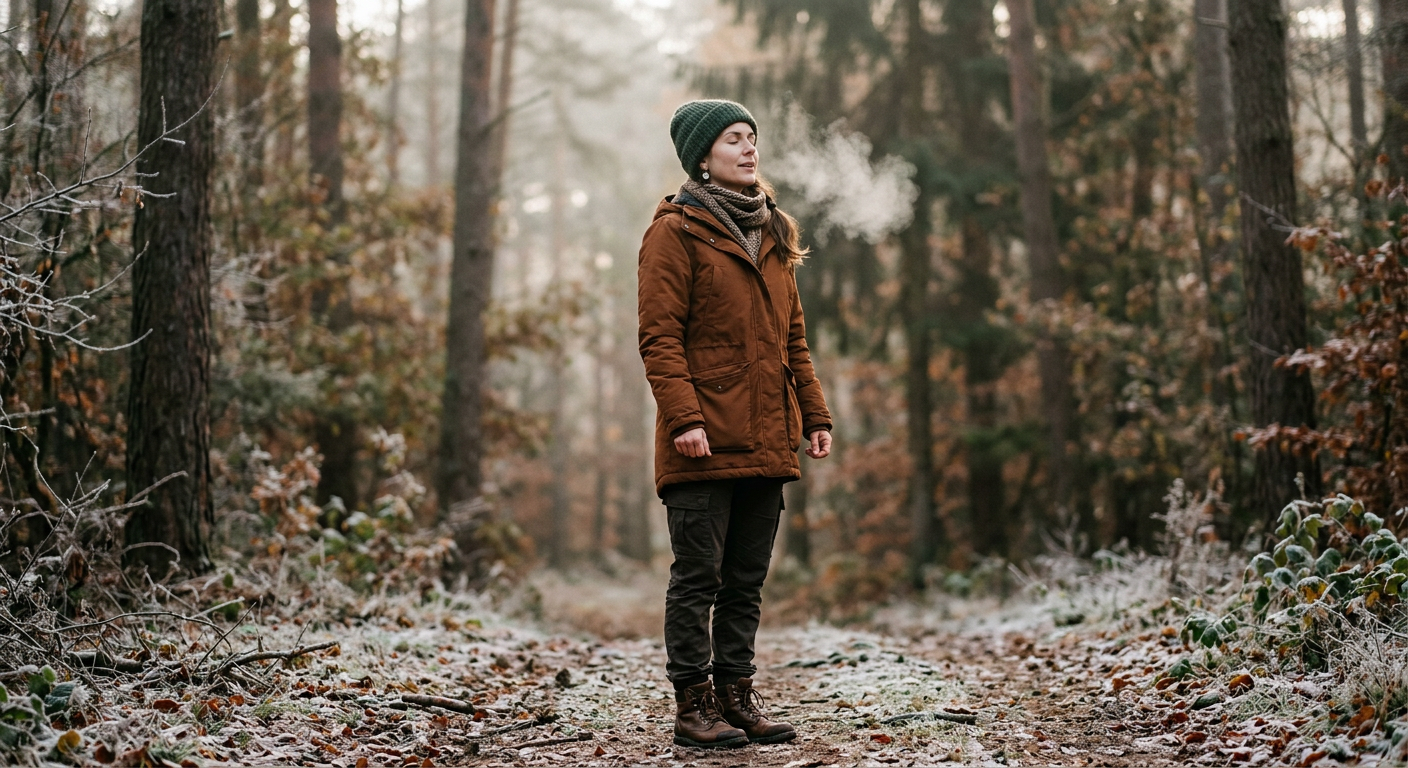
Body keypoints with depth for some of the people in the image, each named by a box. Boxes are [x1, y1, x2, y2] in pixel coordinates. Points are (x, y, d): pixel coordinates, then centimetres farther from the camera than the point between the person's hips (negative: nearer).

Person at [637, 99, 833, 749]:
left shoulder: (773, 234, 19)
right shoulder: (676, 232, -3)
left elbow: (792, 337, 21)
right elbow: (659, 337, -10)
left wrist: (814, 414, 13)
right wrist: (684, 417, -20)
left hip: (766, 443, 7)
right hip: (705, 443, -7)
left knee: (747, 580, 11)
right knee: (698, 578, -2)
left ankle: (737, 695, 19)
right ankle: (694, 706, 5)